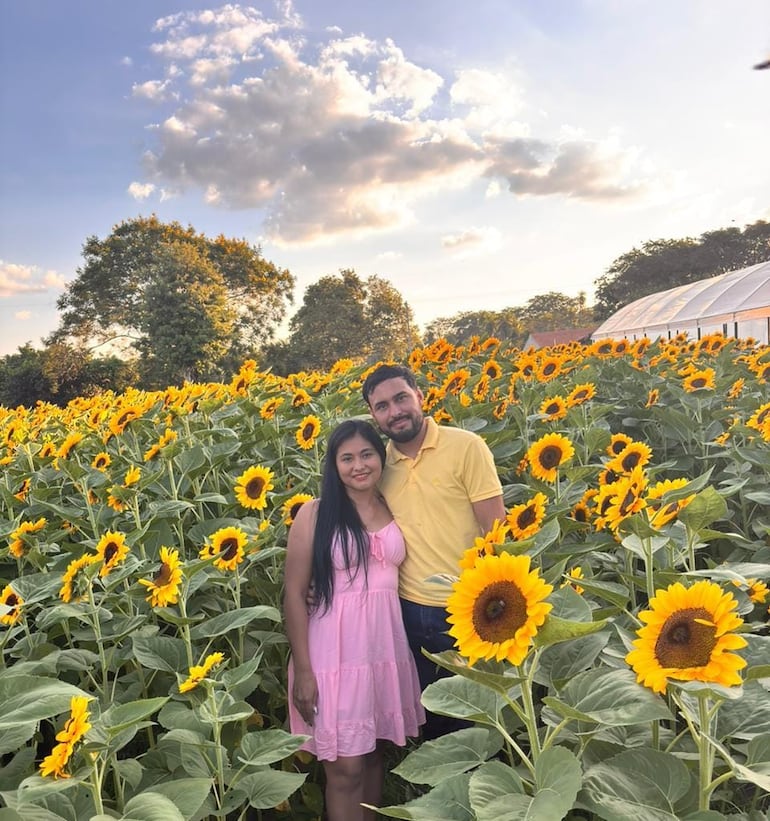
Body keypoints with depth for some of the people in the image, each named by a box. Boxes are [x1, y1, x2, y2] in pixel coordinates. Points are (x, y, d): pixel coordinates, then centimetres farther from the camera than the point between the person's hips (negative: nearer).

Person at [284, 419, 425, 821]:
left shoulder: (395, 511, 5)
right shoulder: (314, 514, -7)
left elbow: (403, 578, 12)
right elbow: (294, 594, -7)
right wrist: (303, 670, -10)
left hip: (387, 645, 4)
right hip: (337, 649, -4)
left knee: (374, 753, 17)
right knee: (345, 767, 3)